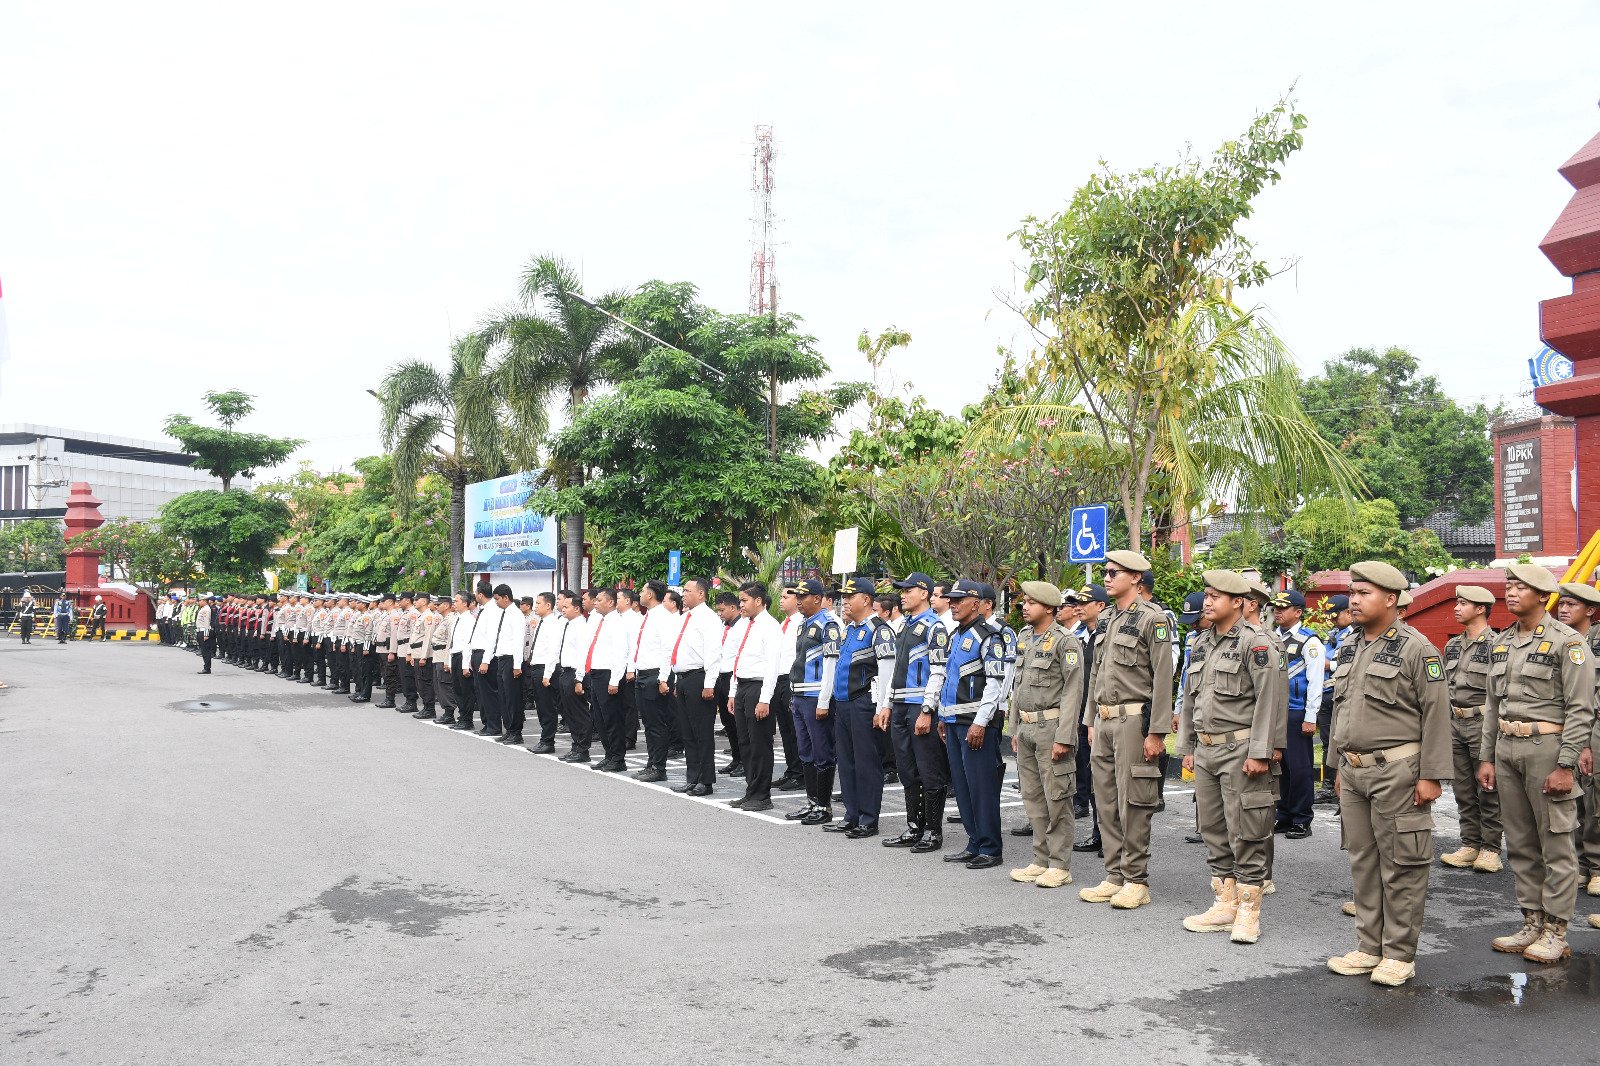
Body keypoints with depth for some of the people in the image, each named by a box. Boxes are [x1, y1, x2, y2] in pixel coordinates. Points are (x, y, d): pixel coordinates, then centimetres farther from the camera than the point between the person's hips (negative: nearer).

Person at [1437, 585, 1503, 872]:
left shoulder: (1496, 645, -9)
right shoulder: (1452, 645, 13)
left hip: (1483, 722, -7)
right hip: (1455, 723, 7)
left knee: (1488, 791, 0)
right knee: (1463, 790, 10)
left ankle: (1490, 849, 7)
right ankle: (1470, 845, 17)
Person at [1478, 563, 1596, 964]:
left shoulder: (1567, 641, -8)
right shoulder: (1501, 642, 12)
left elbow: (1581, 709, -11)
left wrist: (1565, 766, -16)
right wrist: (1487, 757, 13)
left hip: (1547, 746, -7)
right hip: (1506, 748, 7)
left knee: (1556, 843, 1)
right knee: (1520, 843, 12)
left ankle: (1555, 931, 9)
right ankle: (1532, 922, 21)